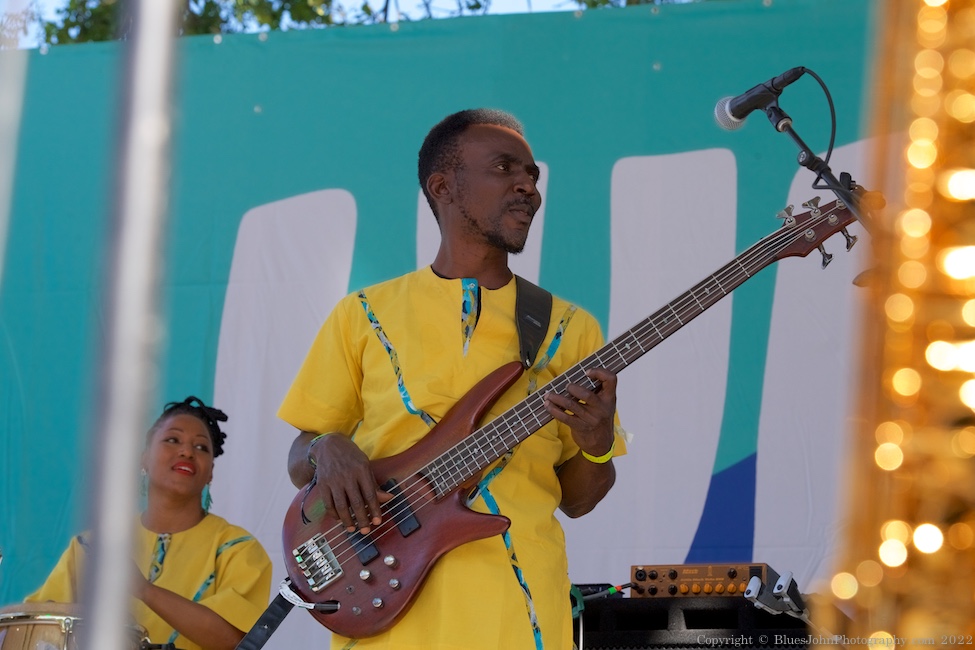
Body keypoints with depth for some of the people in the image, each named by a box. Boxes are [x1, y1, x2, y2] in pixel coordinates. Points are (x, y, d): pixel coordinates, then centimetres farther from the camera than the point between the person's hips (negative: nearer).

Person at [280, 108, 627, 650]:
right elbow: (299, 463, 12)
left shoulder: (568, 329, 11)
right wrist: (327, 449, -9)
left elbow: (575, 499, 12)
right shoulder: (365, 316, 9)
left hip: (516, 605, 1)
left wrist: (597, 441, -8)